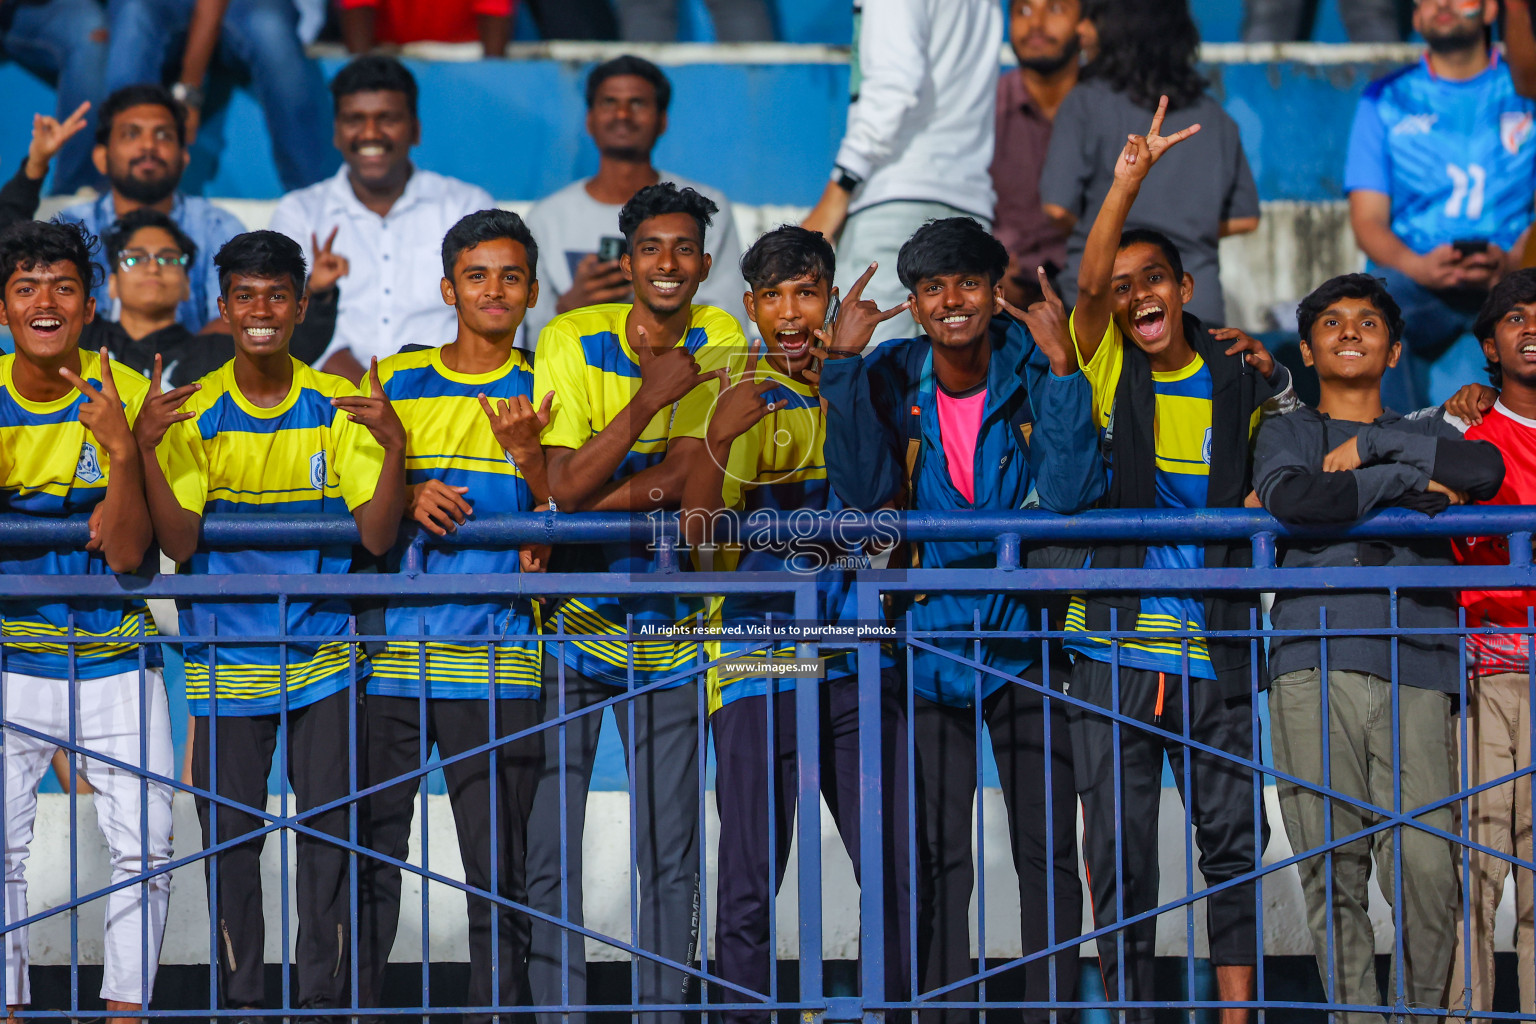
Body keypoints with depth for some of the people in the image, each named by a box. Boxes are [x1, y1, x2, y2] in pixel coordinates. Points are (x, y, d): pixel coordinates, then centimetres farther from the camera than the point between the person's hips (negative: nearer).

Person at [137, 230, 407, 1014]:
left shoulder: (339, 408, 0)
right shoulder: (194, 414, 0)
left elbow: (376, 536, -7)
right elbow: (178, 543, -8)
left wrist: (392, 449, -23)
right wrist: (147, 448, -20)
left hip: (324, 654, 0)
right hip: (225, 660, 0)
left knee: (329, 829, 0)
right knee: (229, 833, 1)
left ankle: (323, 999, 9)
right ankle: (239, 997, 11)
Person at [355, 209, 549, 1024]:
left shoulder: (541, 394, 9)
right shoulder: (395, 381, 11)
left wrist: (526, 453, -15)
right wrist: (407, 499, -8)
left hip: (496, 666, -1)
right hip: (393, 654, 1)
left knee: (500, 869, -2)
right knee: (370, 858, 0)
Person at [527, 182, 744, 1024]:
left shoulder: (717, 342, -2)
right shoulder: (572, 343, -9)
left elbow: (686, 476, -11)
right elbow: (564, 489, -18)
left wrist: (587, 508, -19)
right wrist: (649, 397, -26)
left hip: (669, 630, 2)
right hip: (571, 624, -2)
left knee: (672, 856, 6)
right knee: (549, 845, -4)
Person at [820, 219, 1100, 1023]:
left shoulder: (1035, 370, -7)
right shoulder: (890, 377, -1)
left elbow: (1071, 492, -19)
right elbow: (865, 490, -14)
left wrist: (1061, 367, -25)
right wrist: (843, 361, -17)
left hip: (1024, 640, -1)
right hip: (927, 643, 1)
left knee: (1047, 851, -1)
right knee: (933, 858, 4)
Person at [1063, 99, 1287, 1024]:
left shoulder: (1238, 378, 7)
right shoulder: (1105, 369, 3)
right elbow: (1087, 279, -15)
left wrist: (1273, 384, 3)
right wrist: (1129, 182, -27)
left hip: (1215, 651, 1)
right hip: (1115, 645, -1)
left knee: (1235, 838, 0)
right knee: (1119, 850, 1)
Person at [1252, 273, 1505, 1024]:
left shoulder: (1424, 437, 23)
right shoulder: (1289, 434, 19)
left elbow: (1485, 470, -1)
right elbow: (1290, 498, -5)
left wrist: (1372, 444, 0)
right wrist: (1403, 485, -2)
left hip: (1415, 672, 1)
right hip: (1314, 668, -1)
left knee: (1428, 870, -12)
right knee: (1333, 872, -7)